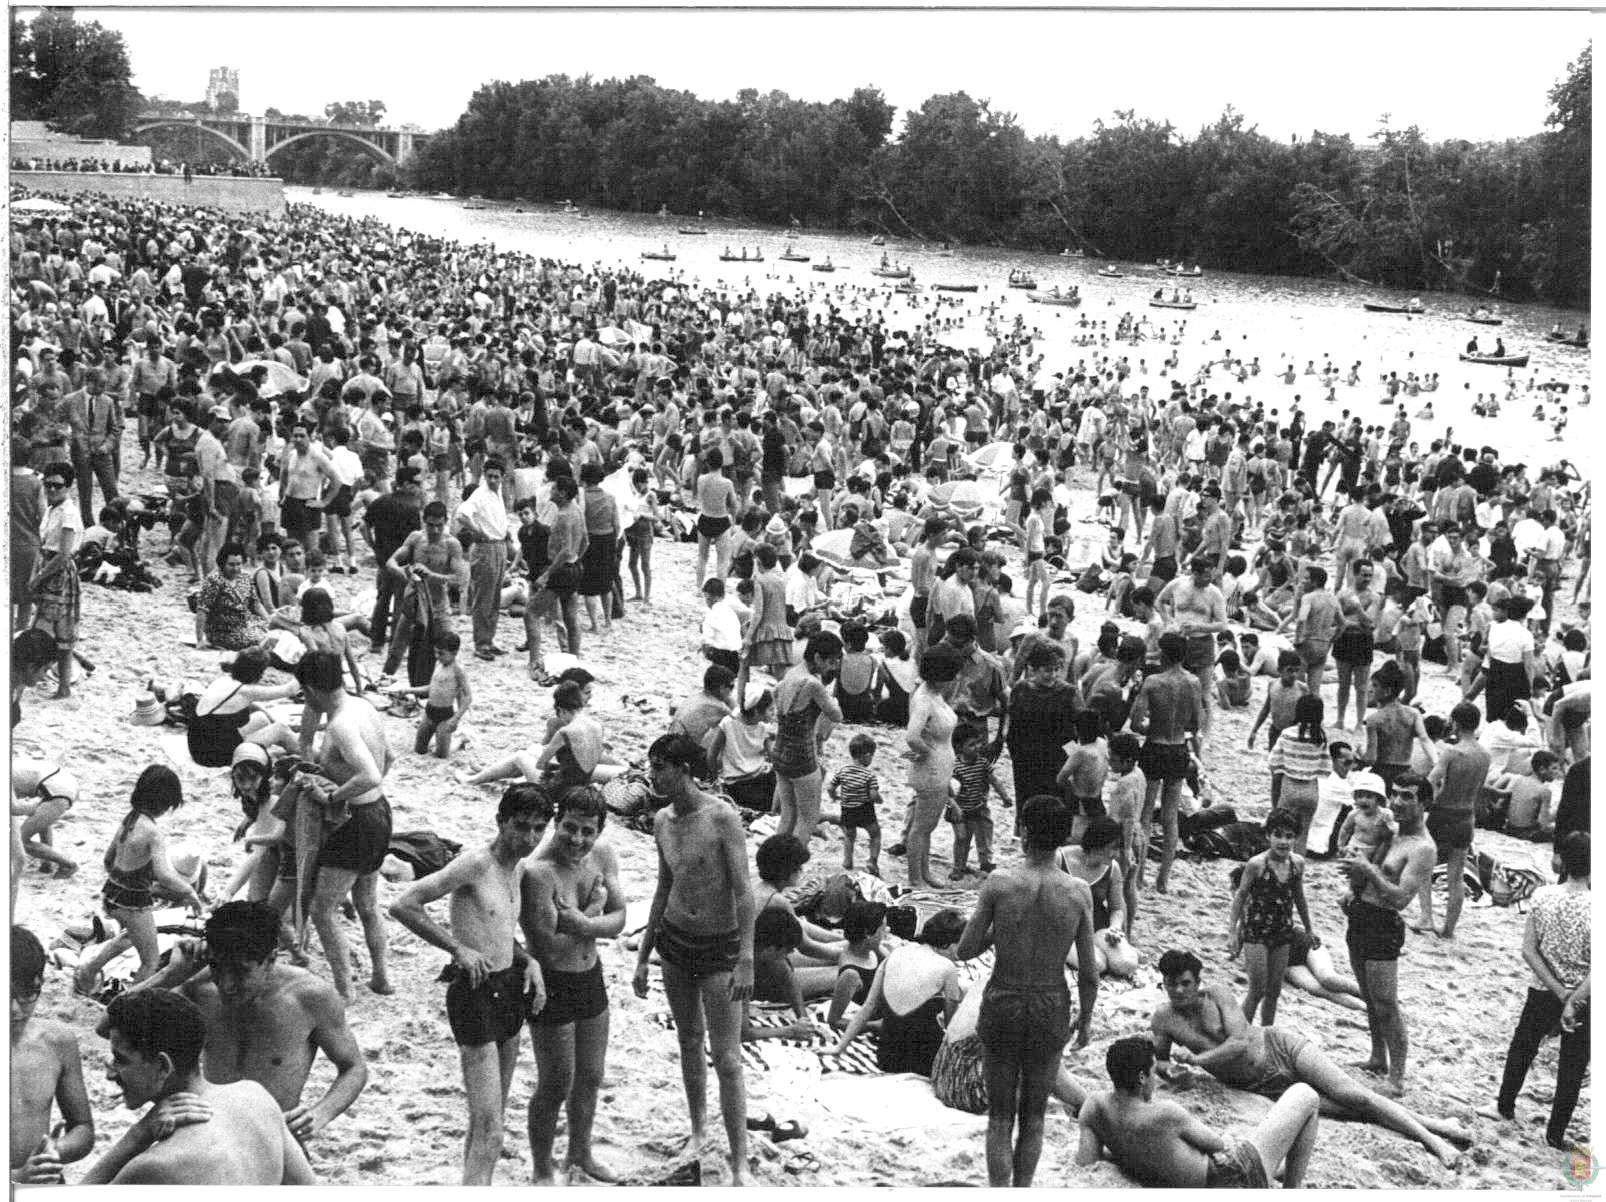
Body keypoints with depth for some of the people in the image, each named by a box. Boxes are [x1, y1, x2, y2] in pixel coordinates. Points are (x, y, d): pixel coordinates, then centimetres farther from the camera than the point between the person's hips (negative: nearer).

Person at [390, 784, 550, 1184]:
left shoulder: (518, 869, 10)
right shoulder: (475, 864, -16)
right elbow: (403, 906, -21)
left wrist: (528, 961, 8)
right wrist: (459, 948, -20)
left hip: (509, 988, 9)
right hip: (475, 994, -9)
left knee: (489, 1118, 18)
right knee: (488, 1134, -13)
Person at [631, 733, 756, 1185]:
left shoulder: (722, 818, -17)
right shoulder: (662, 821, 3)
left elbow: (743, 891, -18)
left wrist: (746, 960, -23)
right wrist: (643, 955, 15)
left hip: (719, 946, -6)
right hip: (674, 940, 6)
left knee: (727, 1058, -6)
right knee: (689, 1041, 17)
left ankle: (740, 1166, -1)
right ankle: (697, 1132, 34)